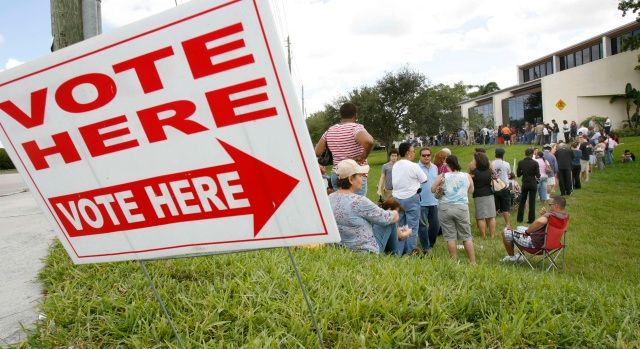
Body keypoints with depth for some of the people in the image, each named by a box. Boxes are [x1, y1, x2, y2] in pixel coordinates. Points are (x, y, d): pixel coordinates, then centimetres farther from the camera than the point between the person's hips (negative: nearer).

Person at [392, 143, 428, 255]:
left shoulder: (395, 166, 6)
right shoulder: (413, 166, -12)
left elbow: (394, 182, 10)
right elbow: (424, 180, -4)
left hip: (397, 198, 6)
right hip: (411, 198, -6)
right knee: (412, 226, 2)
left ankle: (399, 252, 14)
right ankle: (411, 252, 6)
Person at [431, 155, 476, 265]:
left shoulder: (443, 176, -6)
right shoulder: (467, 176, 1)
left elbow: (433, 190, 2)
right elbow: (471, 190, 17)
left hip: (445, 207, -2)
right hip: (462, 207, 2)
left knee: (450, 236, 6)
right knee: (467, 236, 10)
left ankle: (455, 261, 10)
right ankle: (473, 262, 14)